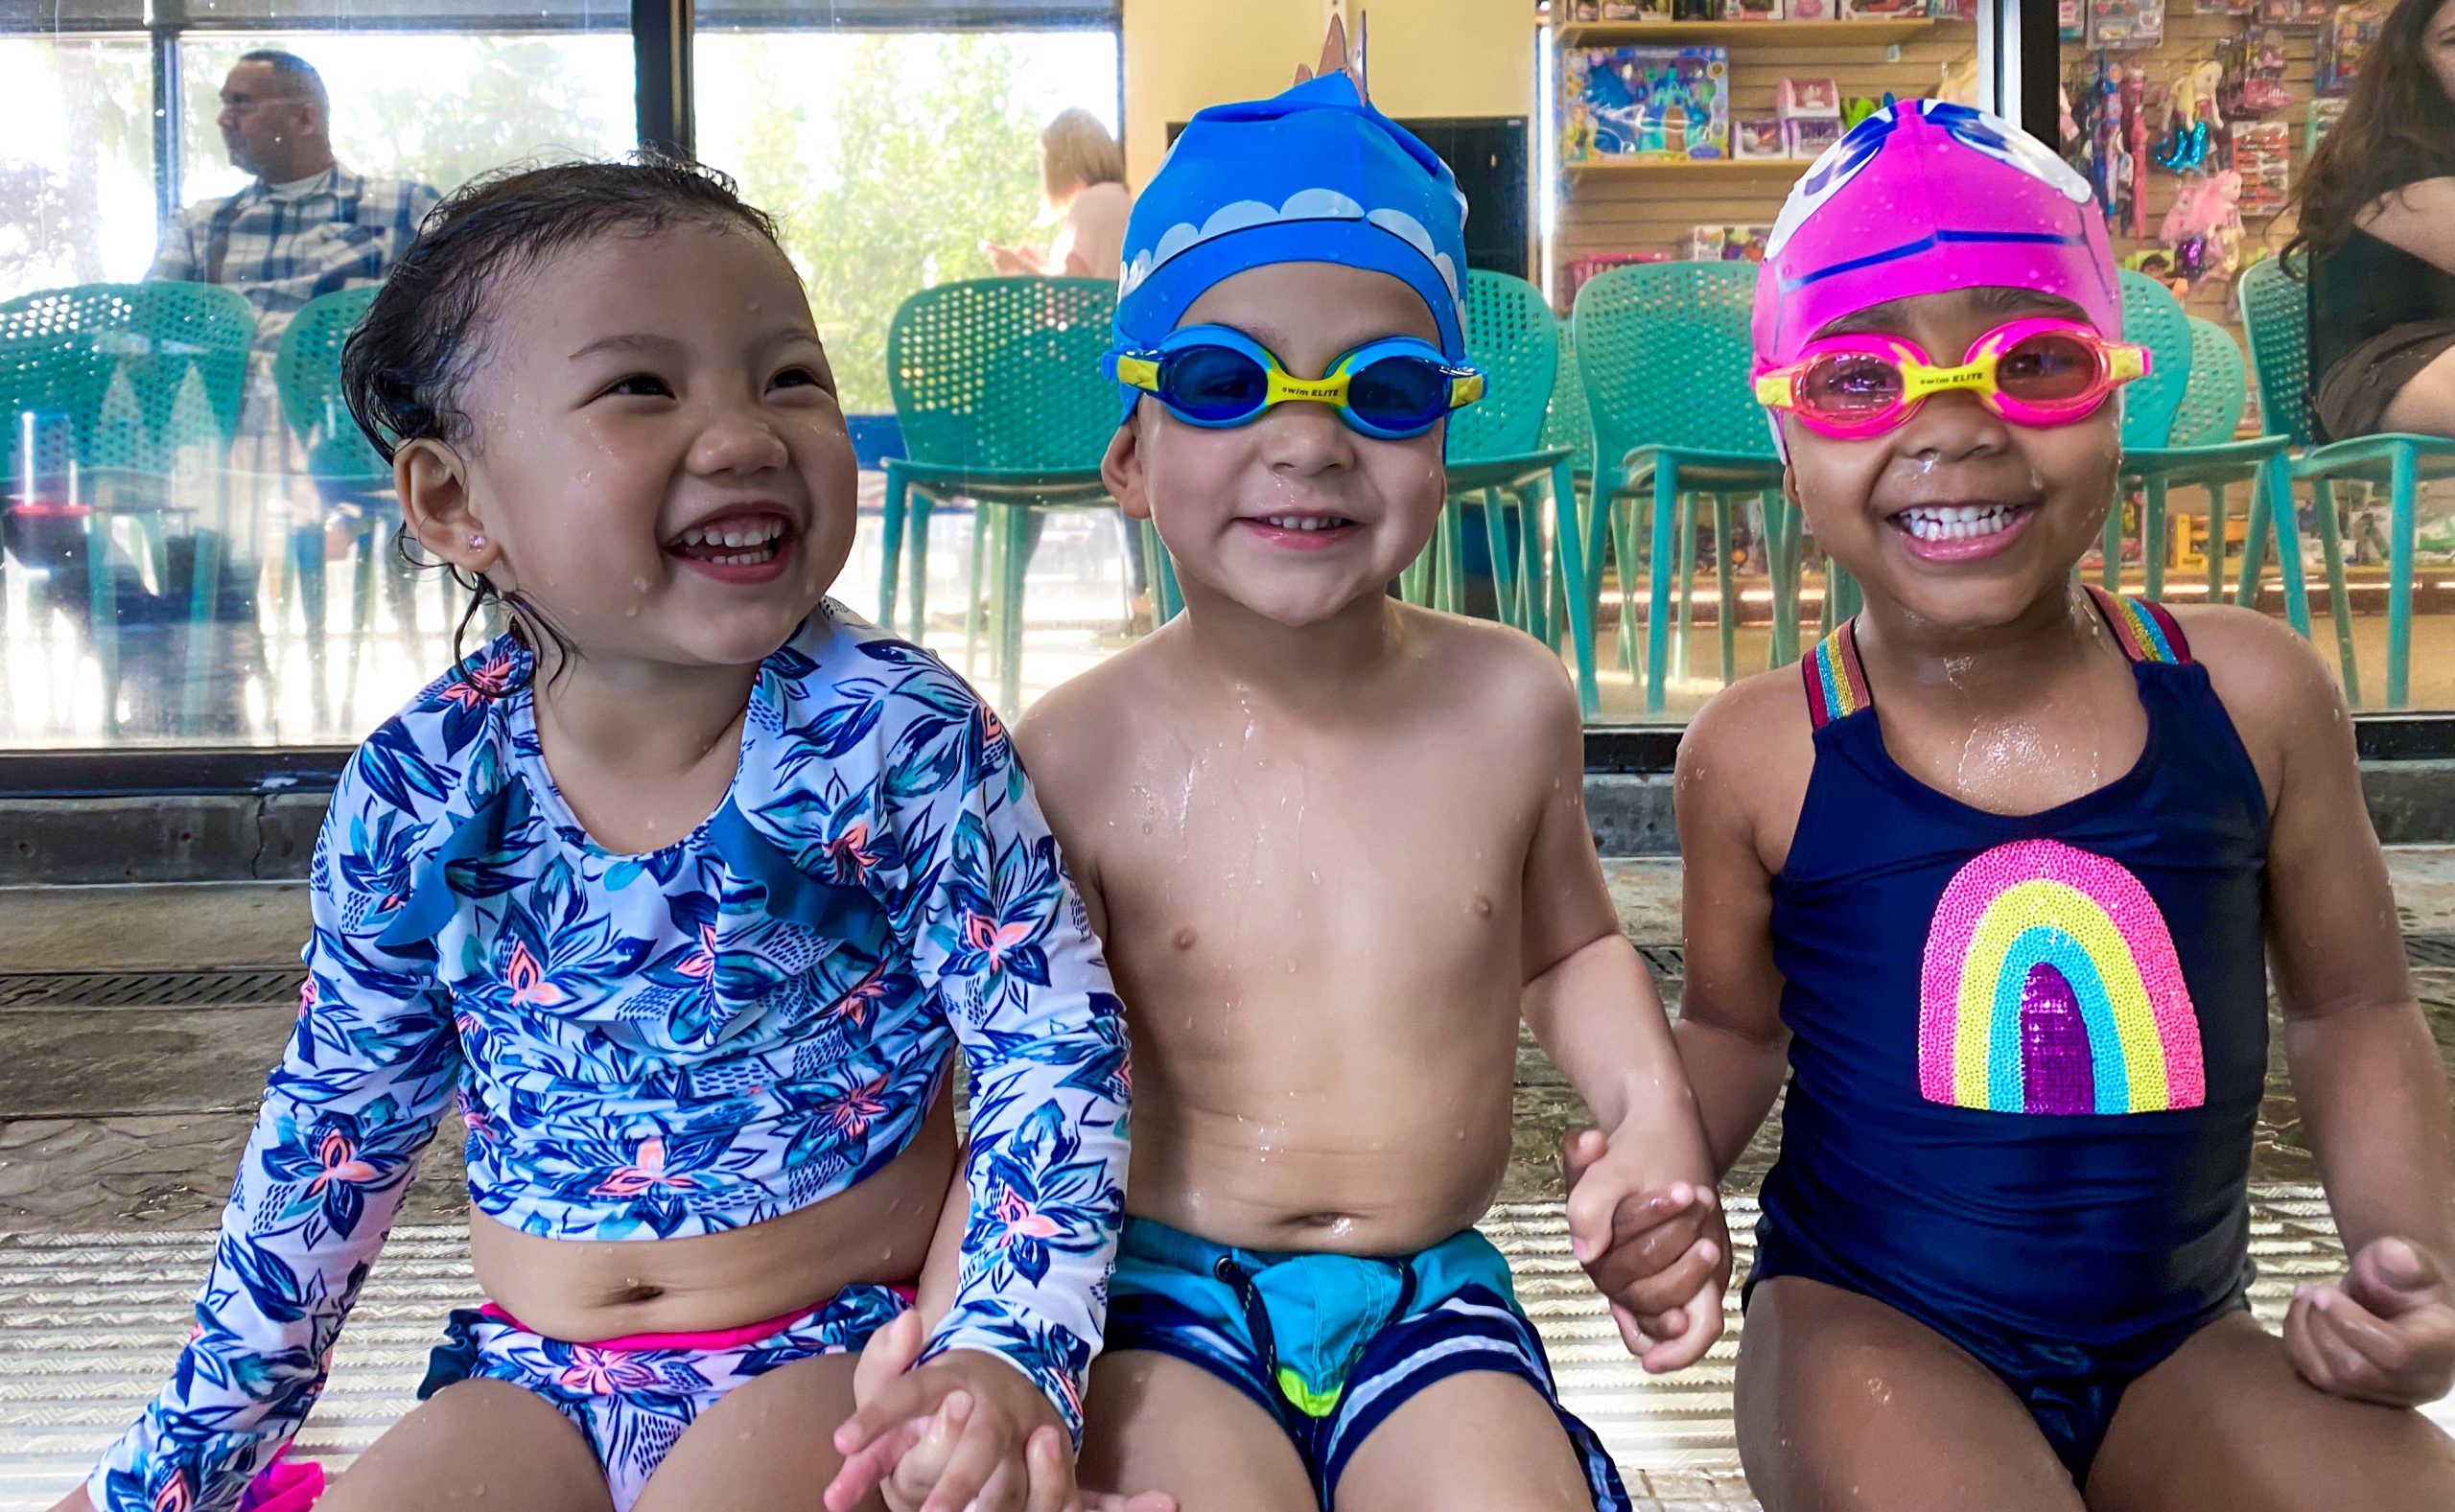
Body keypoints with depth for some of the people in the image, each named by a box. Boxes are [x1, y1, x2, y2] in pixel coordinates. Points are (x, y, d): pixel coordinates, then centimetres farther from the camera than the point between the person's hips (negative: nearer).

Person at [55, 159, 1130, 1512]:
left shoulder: (898, 738, -17)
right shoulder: (415, 792, -7)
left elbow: (1053, 1047, -11)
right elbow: (335, 1124, 6)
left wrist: (1009, 1351, -23)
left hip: (831, 1354, -3)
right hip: (533, 1379, 4)